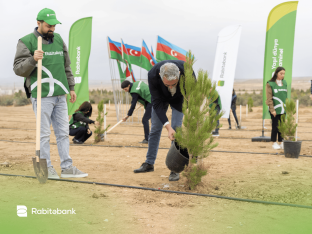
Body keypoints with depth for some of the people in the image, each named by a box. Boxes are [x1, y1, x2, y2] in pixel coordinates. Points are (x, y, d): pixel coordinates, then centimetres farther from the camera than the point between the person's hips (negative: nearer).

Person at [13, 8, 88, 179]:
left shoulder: (58, 40, 15)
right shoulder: (26, 42, -3)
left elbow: (66, 66, 22)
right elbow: (18, 69, -8)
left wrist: (71, 87, 19)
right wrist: (32, 59, -25)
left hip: (60, 95, 6)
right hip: (42, 96, -6)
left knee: (63, 132, 7)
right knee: (44, 134, -1)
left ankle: (67, 167, 13)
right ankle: (46, 168, 9)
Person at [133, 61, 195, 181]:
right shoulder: (152, 75, -40)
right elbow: (157, 102, -33)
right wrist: (168, 126, -42)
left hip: (178, 98, -1)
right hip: (160, 97, 1)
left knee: (176, 129, -10)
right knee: (155, 129, 6)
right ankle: (149, 163, 21)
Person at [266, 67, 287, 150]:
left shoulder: (285, 83, 10)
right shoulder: (270, 84, -6)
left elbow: (286, 96, 14)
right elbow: (269, 98, -9)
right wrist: (272, 109, -14)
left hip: (283, 109, 5)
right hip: (275, 109, -5)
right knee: (275, 126, 1)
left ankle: (281, 142, 16)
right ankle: (274, 143, 11)